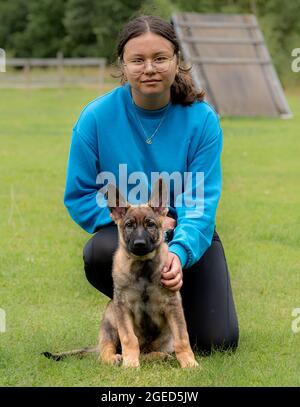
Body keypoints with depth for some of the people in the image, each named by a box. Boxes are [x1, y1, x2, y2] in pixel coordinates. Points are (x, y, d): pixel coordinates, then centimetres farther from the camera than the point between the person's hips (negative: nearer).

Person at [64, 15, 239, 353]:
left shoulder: (202, 119, -15)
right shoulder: (96, 117, -15)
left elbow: (203, 201, -18)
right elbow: (79, 196, -8)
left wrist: (179, 252, -37)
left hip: (190, 237, 1)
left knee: (217, 341, -11)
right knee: (100, 253, -37)